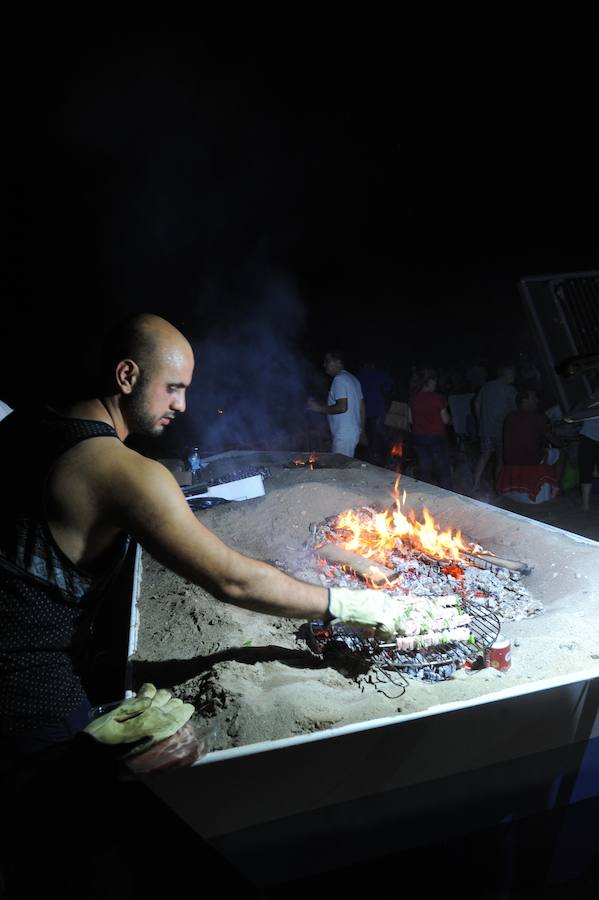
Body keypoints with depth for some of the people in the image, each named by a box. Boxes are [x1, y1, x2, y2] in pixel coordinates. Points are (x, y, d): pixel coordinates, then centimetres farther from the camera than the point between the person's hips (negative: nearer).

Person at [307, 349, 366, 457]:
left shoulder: (339, 379, -12)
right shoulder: (353, 378, 18)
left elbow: (342, 407, -23)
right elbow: (362, 408, 19)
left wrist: (319, 408, -13)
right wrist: (362, 432, 22)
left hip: (343, 435, -10)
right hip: (354, 432, 10)